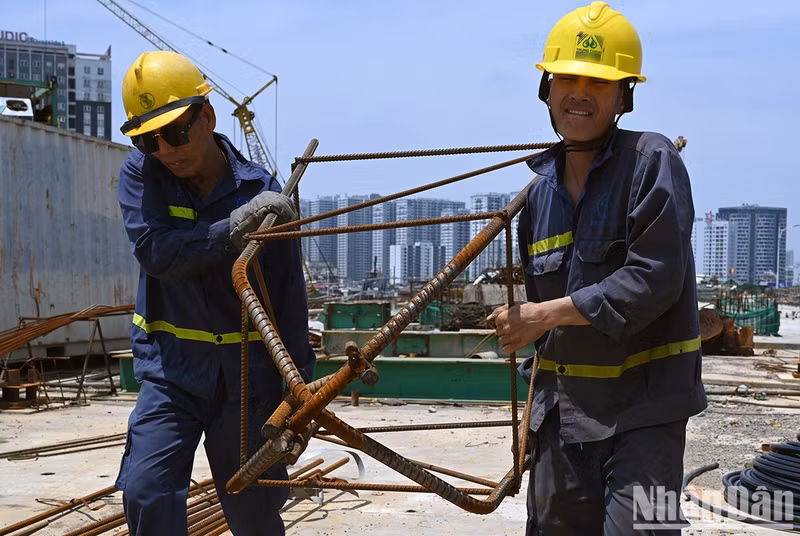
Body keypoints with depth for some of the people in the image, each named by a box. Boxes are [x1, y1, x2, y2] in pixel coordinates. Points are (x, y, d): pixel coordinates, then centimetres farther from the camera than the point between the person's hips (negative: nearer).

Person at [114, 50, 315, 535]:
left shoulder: (261, 192, -7)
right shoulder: (141, 175, -4)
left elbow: (290, 300, -4)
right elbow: (154, 250, -21)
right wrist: (232, 231, -31)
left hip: (247, 374, 0)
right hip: (171, 367, 1)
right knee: (147, 493, -14)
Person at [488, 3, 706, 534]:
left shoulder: (652, 161, -11)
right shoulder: (541, 190, 10)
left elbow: (654, 279, -21)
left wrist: (547, 315, -17)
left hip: (645, 405, -6)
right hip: (563, 406, 7)